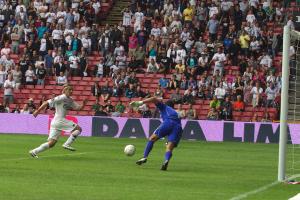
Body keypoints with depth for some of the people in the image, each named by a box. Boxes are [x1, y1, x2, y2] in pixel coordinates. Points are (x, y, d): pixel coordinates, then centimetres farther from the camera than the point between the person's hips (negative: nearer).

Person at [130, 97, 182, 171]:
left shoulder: (164, 107, 28)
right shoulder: (176, 113, 43)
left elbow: (155, 99, 11)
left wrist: (141, 102, 0)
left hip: (168, 123, -4)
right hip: (178, 127, 4)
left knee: (152, 139, 11)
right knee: (169, 148, -4)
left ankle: (145, 157, 1)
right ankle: (166, 160, -34)